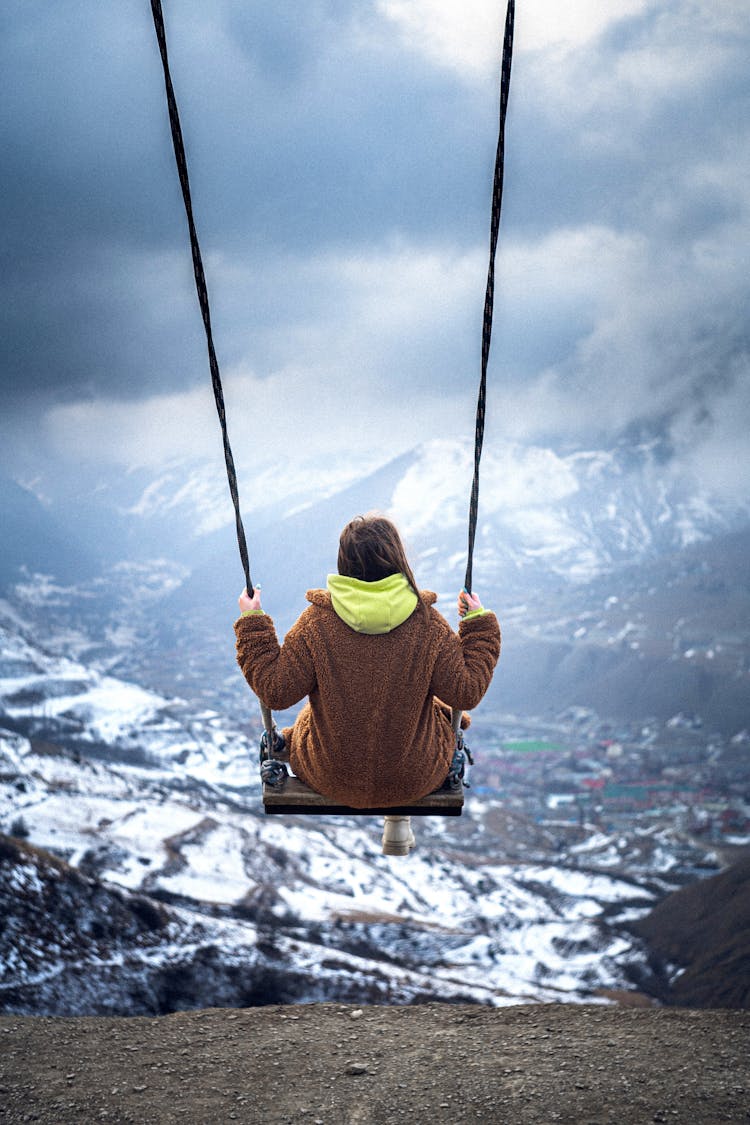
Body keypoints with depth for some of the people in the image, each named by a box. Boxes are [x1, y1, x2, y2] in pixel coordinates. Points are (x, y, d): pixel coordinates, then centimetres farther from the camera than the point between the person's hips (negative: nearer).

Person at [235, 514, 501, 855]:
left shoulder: (317, 622, -18)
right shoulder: (427, 623, -16)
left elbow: (276, 691, -14)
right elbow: (466, 693, -12)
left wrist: (252, 623, -4)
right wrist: (480, 624, 0)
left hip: (332, 776, 1)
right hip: (414, 779, 0)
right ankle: (399, 821, 37)